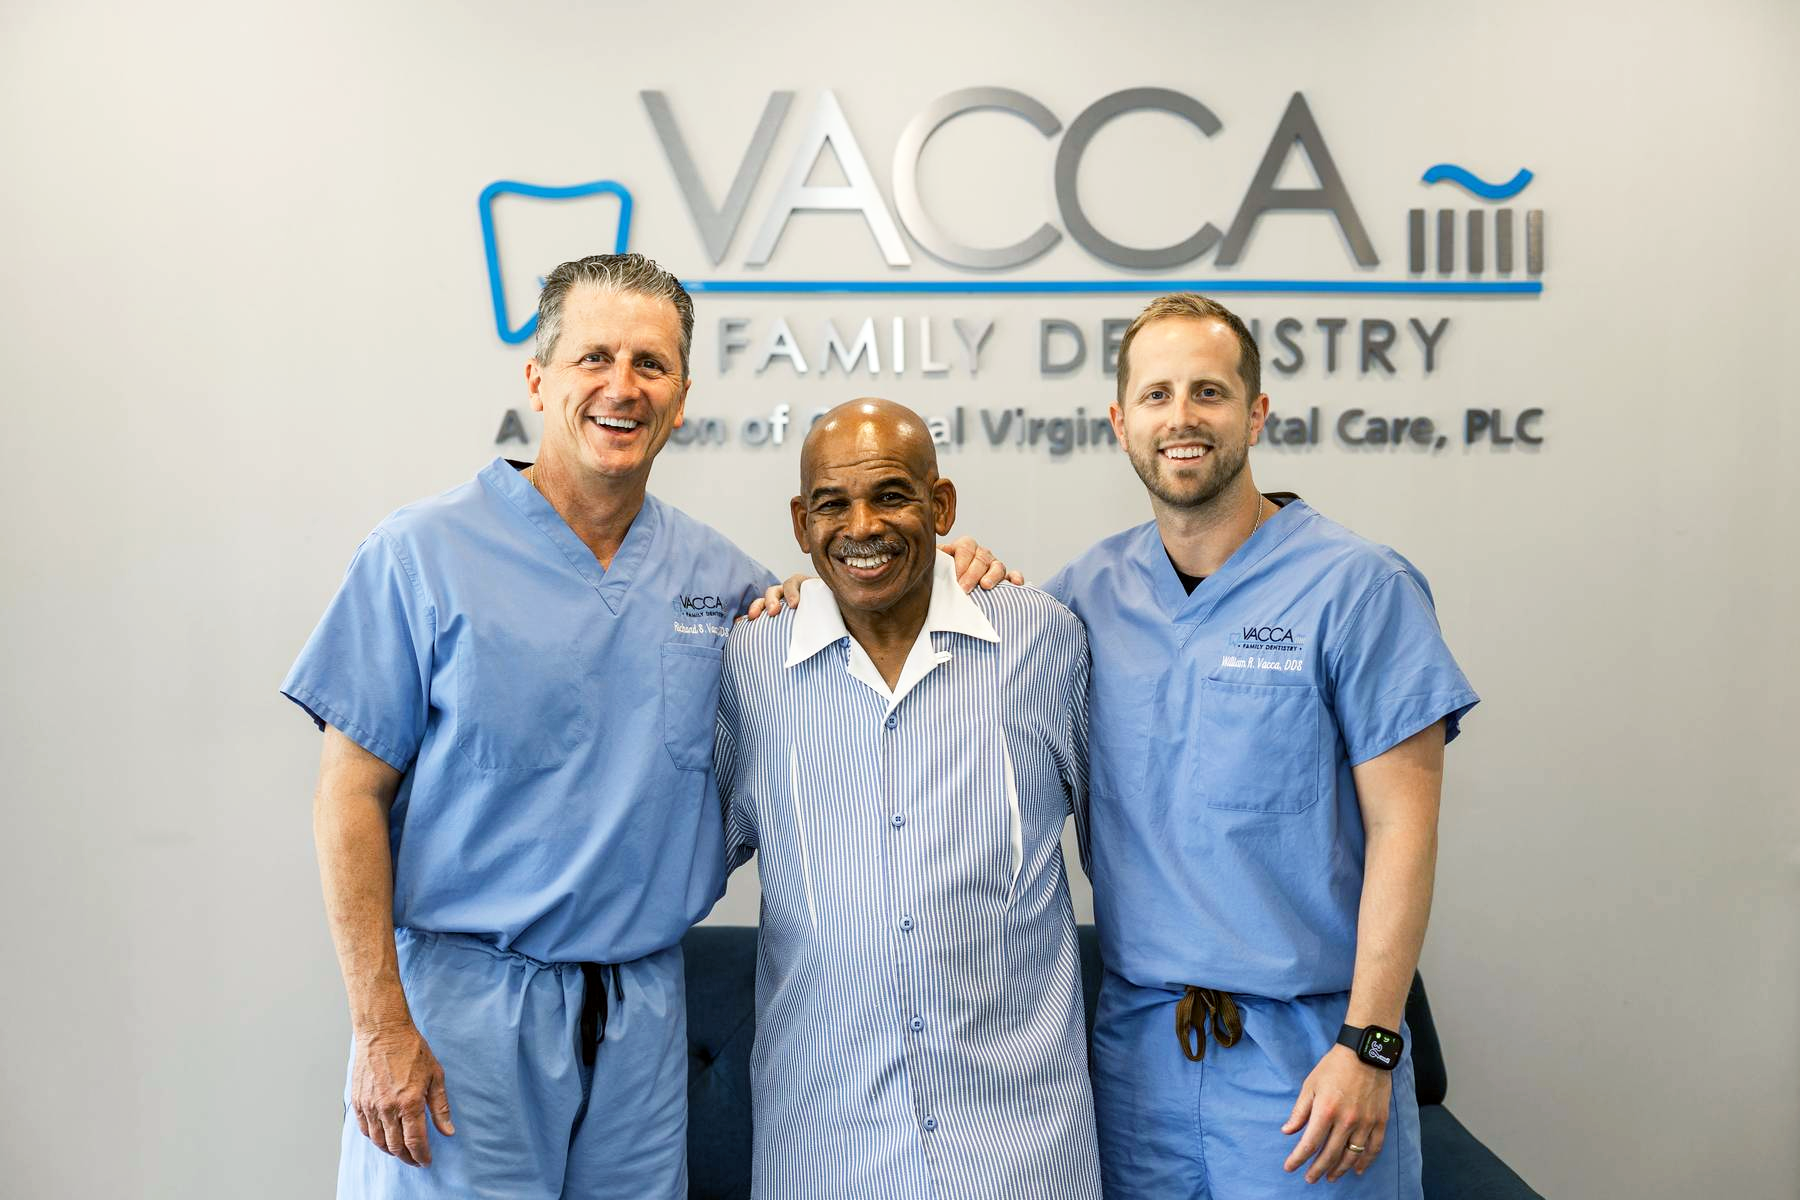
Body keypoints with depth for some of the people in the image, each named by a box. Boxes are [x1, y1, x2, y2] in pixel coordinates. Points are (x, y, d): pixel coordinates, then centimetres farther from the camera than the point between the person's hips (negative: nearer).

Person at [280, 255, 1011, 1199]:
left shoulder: (717, 576, 5)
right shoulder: (423, 555, -6)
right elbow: (350, 796, -6)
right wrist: (381, 1028, -11)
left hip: (645, 1009, 4)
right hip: (463, 1001, -3)